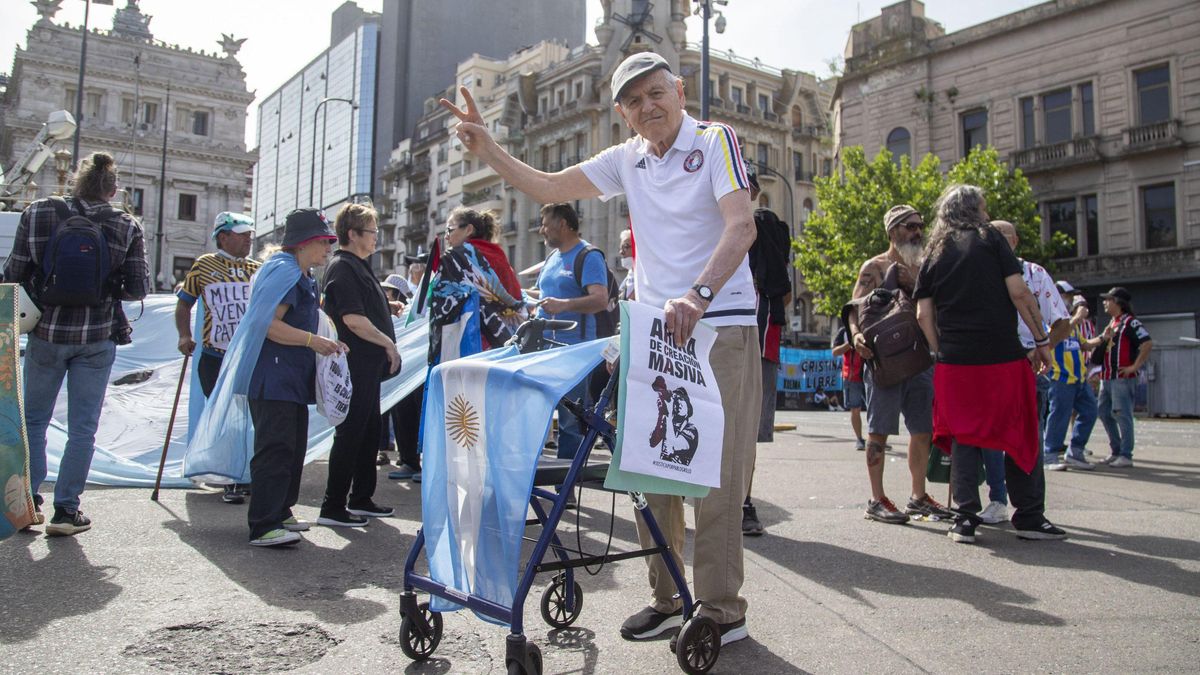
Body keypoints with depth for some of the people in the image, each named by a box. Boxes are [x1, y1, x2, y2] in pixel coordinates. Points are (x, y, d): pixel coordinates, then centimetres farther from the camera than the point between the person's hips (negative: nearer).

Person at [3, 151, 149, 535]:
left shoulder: (37, 214, -4)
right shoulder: (127, 227, -5)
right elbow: (139, 288, -5)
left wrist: (38, 300, 14)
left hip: (47, 332, 1)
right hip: (98, 338, -1)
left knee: (33, 420, 18)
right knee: (82, 428, 7)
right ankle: (66, 510, 9)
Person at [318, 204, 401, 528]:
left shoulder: (357, 266, 18)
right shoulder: (342, 268, -13)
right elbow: (352, 319, -22)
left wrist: (387, 307, 14)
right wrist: (387, 343, -16)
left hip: (367, 364, 10)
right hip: (355, 364, -10)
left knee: (370, 430, 15)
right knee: (351, 433, -5)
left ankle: (361, 498, 26)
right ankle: (333, 507, 3)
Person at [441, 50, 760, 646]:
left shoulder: (714, 140, -3)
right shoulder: (627, 160, 13)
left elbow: (741, 226, -17)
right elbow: (547, 188, 16)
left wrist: (698, 295, -32)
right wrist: (486, 148, 2)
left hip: (721, 328, -6)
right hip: (654, 330, 6)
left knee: (717, 474, -5)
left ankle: (722, 611, 5)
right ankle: (666, 599, 18)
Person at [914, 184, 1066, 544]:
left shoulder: (933, 254, 12)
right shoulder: (990, 238, 2)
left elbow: (923, 314, 7)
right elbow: (1018, 291, -6)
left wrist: (941, 354, 12)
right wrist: (1042, 341, 0)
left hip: (955, 361, 3)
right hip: (1003, 356, -3)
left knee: (963, 436, 8)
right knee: (1020, 434, 7)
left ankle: (965, 519, 6)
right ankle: (1029, 517, 11)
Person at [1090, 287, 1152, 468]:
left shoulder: (1130, 322, -9)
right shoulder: (1112, 323, 19)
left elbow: (1148, 343, -20)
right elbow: (1100, 342, 28)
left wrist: (1135, 366, -19)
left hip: (1123, 377, -9)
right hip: (1107, 377, 9)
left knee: (1122, 415, -7)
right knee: (1104, 412, 11)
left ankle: (1126, 455, -1)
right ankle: (1116, 452, 21)